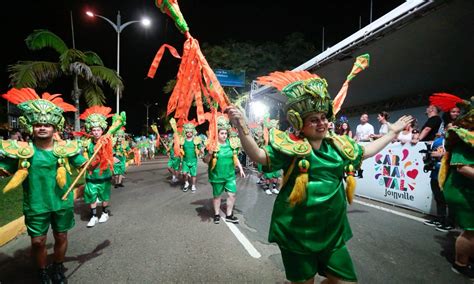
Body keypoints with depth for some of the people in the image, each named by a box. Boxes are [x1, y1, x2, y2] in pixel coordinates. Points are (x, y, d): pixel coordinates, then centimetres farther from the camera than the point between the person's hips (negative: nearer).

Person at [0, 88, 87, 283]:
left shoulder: (64, 148, -6)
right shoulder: (22, 150, -8)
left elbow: (83, 165, 1)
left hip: (62, 203, 1)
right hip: (36, 206, 0)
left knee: (61, 237, 15)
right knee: (38, 241, 10)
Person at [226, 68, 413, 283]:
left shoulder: (338, 145, 7)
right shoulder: (291, 146, -12)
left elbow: (365, 151, 24)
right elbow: (259, 156, -22)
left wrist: (392, 133, 31)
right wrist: (241, 128, -35)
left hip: (332, 233, 6)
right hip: (297, 233, -5)